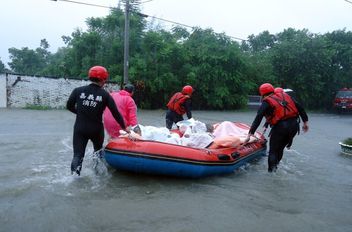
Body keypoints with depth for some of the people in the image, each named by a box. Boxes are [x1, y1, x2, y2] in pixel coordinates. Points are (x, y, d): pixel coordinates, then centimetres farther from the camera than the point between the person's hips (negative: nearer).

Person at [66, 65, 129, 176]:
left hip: (79, 129, 0)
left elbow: (69, 106, 3)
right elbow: (116, 113, -5)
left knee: (78, 155, 5)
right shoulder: (105, 95, -7)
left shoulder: (78, 90, -5)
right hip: (96, 130, 0)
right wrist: (124, 127, 5)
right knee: (98, 151, 25)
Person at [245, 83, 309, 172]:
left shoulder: (266, 102, 2)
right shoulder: (285, 95, 17)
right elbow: (299, 107, 14)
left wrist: (250, 133, -11)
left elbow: (258, 119, -9)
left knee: (273, 151, 7)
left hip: (280, 127, -5)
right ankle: (275, 166, 24)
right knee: (280, 148, 19)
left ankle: (271, 170, 5)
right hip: (294, 125, 5)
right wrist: (305, 121, 19)